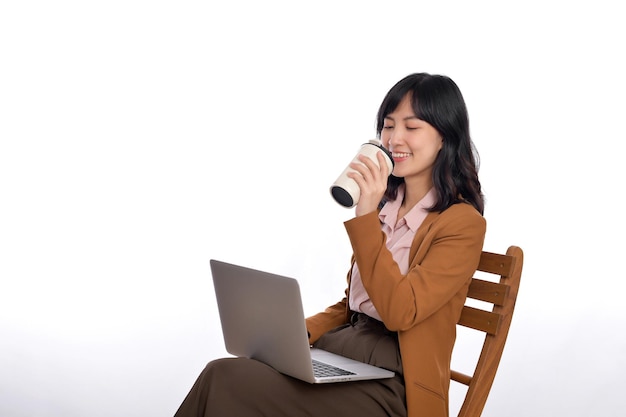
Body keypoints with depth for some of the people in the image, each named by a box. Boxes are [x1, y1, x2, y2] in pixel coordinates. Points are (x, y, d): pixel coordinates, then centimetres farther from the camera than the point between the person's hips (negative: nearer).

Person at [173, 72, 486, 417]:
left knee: (226, 384, -23)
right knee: (222, 375, -19)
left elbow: (399, 311, -18)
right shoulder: (385, 205, 15)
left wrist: (366, 215, -20)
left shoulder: (462, 222, -8)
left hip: (391, 384, -6)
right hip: (337, 349, 7)